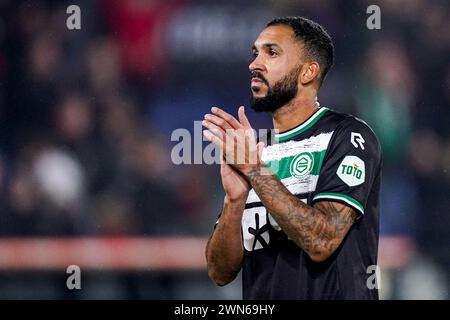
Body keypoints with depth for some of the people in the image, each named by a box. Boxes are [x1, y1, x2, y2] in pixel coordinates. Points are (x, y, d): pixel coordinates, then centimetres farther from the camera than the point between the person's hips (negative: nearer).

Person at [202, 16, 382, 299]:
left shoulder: (349, 136, -6)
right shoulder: (252, 153, 9)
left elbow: (321, 242, -18)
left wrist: (255, 170, -18)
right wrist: (234, 199, -13)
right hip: (259, 303, 4)